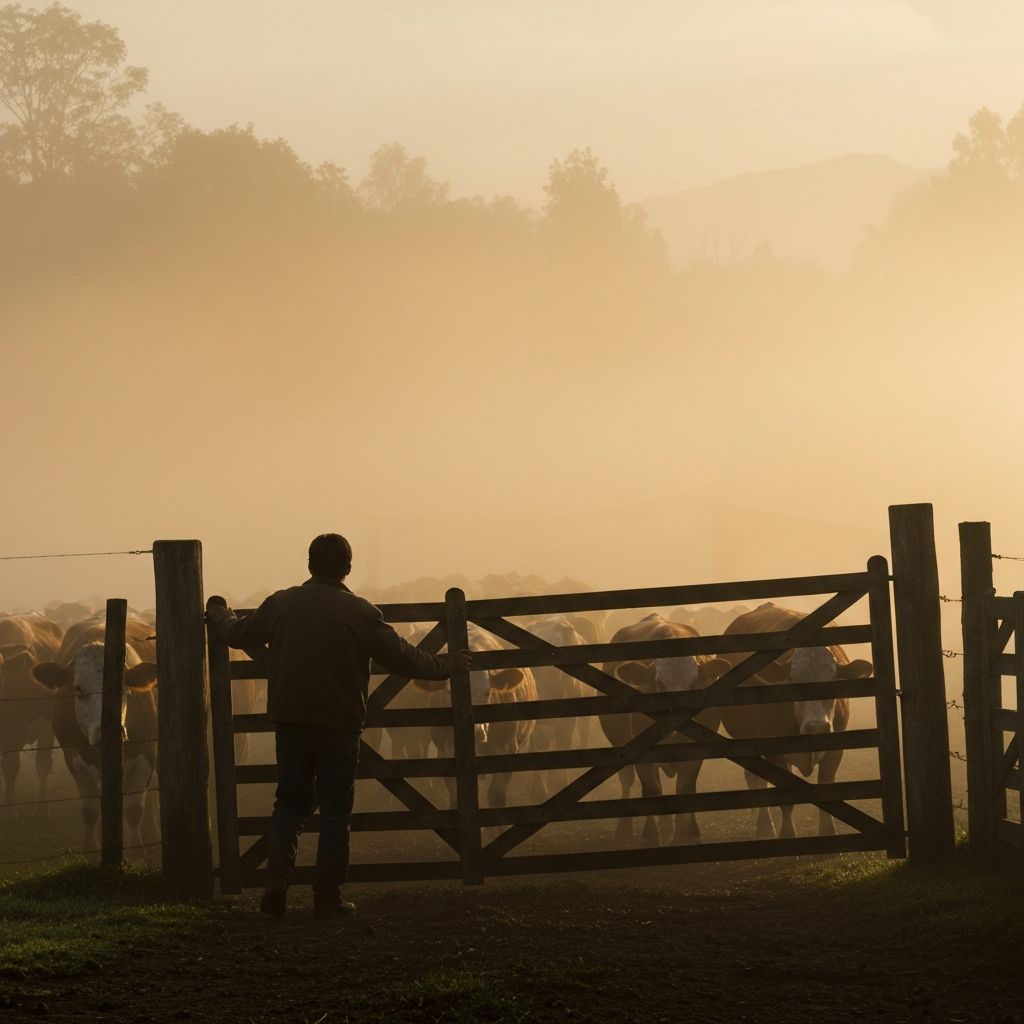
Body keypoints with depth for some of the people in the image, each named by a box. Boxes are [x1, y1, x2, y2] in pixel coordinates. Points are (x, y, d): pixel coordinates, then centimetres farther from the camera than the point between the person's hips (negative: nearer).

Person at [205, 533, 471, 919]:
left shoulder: (281, 603, 0)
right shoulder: (360, 613, -9)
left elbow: (237, 634, 15)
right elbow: (403, 657, -4)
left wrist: (218, 615, 37)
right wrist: (446, 665, 13)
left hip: (290, 721, 3)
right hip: (339, 724, -3)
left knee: (290, 802, 14)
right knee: (335, 809, 6)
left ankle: (277, 877, -6)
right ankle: (327, 897, 6)